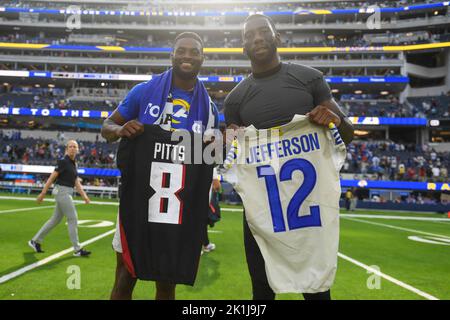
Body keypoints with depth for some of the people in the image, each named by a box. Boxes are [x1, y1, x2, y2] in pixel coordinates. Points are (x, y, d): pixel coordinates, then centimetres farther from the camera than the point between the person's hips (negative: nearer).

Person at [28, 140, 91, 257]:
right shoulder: (63, 161, -11)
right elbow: (52, 177, -13)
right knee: (73, 218, -7)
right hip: (62, 191, -9)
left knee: (55, 219, 14)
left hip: (68, 193, 9)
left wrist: (84, 195, 2)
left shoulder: (74, 164, 14)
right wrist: (43, 193, -14)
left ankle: (35, 241, 27)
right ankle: (77, 249, -1)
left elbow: (77, 182, 12)